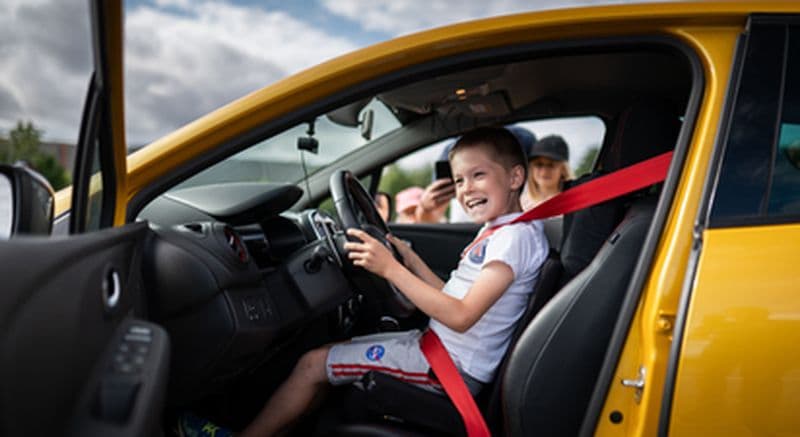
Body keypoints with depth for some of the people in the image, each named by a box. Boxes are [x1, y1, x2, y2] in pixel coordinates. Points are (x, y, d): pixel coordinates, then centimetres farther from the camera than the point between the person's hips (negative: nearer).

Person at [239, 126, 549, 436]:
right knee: (332, 353, 16)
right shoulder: (494, 233, 12)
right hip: (438, 345, 10)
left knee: (313, 364, -6)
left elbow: (461, 316, -26)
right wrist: (412, 261, 7)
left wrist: (391, 269, -27)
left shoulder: (517, 236, -19)